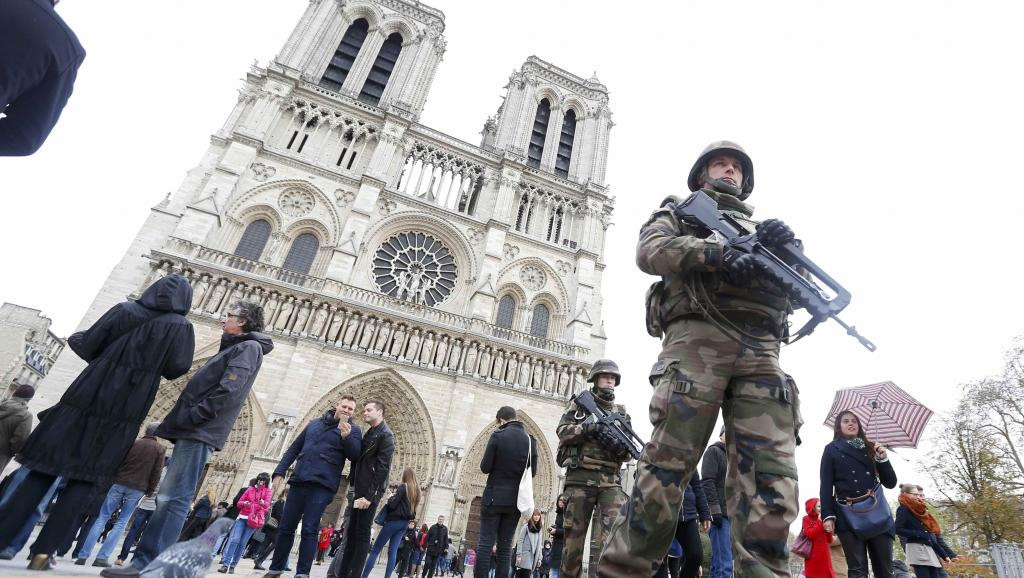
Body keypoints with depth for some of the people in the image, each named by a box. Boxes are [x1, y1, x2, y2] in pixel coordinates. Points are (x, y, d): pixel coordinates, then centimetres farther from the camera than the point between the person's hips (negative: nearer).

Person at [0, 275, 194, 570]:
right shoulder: (180, 326, -4)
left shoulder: (124, 310, 3)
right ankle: (43, 552, 3)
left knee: (44, 470, 10)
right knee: (84, 480, 7)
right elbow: (177, 368, -8)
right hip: (123, 410, -2)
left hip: (87, 398, 2)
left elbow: (87, 345, 4)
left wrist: (76, 338, 27)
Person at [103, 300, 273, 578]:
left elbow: (228, 391, -19)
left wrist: (191, 417, -18)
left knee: (173, 497, -11)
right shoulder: (233, 348, 25)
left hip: (200, 432, -10)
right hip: (194, 430, 10)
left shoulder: (248, 347, -6)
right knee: (168, 497, 11)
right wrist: (181, 420, 17)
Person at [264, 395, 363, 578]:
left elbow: (355, 457, -9)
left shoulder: (353, 430, 3)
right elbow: (294, 448, 18)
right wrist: (280, 471, 9)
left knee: (309, 530, -7)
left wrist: (346, 437, -25)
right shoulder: (315, 423, 15)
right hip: (299, 481, 4)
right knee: (285, 527, 9)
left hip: (322, 485, -4)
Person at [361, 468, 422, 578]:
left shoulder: (403, 487, -10)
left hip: (394, 521, -7)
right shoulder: (416, 491, 12)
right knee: (393, 551, 5)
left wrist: (391, 497, 4)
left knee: (375, 550, -1)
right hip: (404, 523, 7)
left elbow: (392, 504, -13)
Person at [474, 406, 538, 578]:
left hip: (494, 497, -3)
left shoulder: (498, 435, -8)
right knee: (505, 547, 8)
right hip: (516, 500, 3)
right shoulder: (531, 440, 2)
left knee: (485, 543, 0)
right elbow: (533, 472, 7)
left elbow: (485, 467, -8)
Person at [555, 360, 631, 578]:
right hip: (580, 477, -1)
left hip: (610, 481, 2)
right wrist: (587, 427, -17)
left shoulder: (621, 412, 18)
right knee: (574, 535, 3)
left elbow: (627, 451, 14)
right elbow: (562, 431, -2)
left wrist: (621, 447, -11)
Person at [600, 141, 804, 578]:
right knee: (666, 469, -13)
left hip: (761, 352, 5)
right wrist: (716, 254, -13)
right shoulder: (679, 210, 24)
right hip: (698, 339, -5)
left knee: (773, 484, -8)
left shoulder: (759, 228, 35)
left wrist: (785, 248, -2)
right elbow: (650, 251, 1)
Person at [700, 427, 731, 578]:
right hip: (720, 513, -7)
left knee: (719, 561, 7)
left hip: (732, 514, 7)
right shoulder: (713, 451, 0)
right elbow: (707, 482, -11)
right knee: (724, 564, -12)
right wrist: (715, 510, -17)